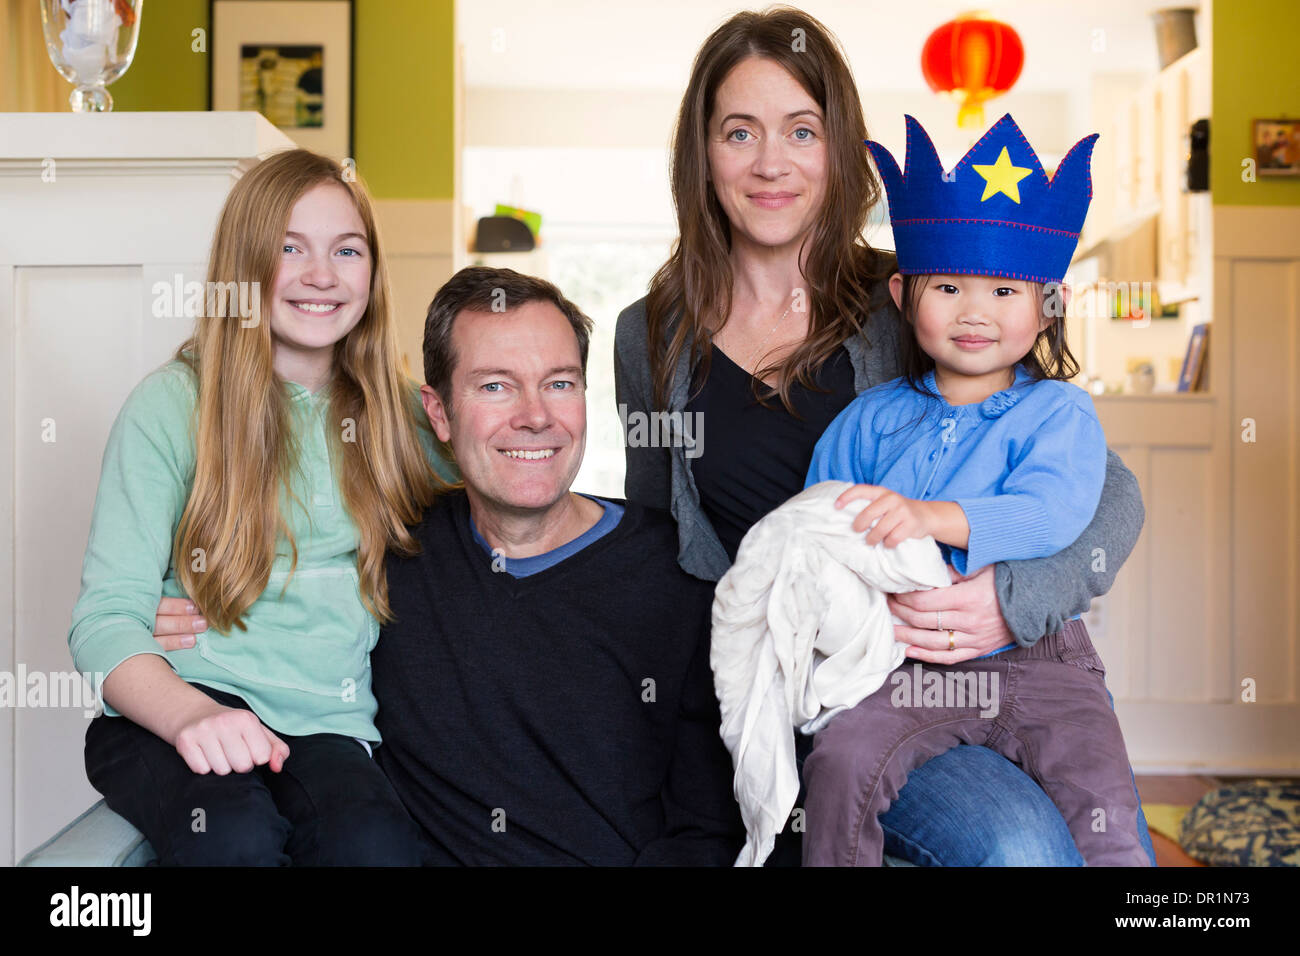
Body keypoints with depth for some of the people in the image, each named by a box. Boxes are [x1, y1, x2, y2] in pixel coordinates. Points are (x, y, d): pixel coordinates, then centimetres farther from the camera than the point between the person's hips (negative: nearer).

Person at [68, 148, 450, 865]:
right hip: (171, 713, -2)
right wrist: (191, 714, -24)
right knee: (234, 833, -35)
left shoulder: (397, 413, 12)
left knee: (377, 843, -31)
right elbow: (107, 617, -5)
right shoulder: (172, 406, 1)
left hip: (330, 726, 3)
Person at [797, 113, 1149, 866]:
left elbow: (1050, 512, -17)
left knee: (1103, 808, -18)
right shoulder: (870, 420, 10)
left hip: (1037, 658, -1)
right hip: (908, 667, 2)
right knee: (839, 763, -21)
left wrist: (929, 517, -32)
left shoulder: (1060, 413, 2)